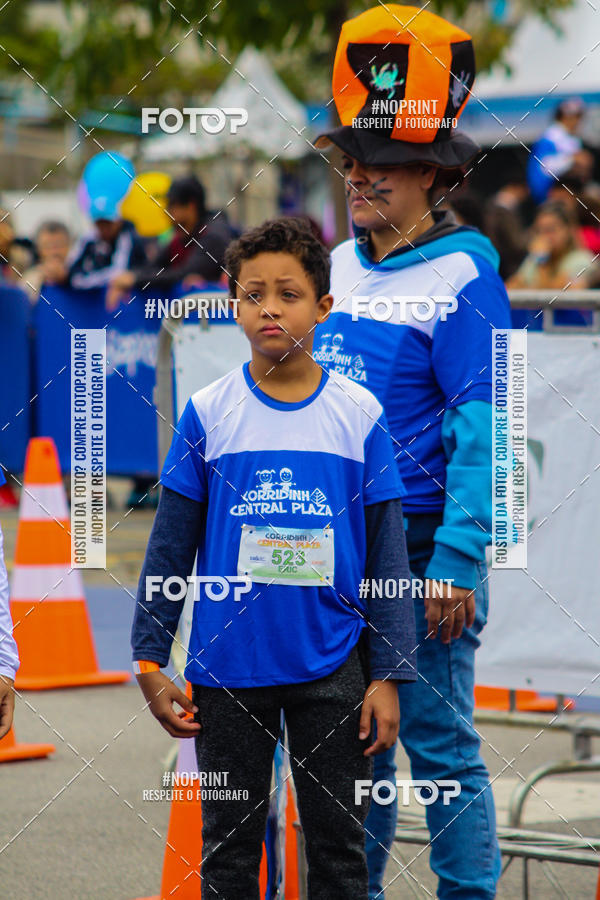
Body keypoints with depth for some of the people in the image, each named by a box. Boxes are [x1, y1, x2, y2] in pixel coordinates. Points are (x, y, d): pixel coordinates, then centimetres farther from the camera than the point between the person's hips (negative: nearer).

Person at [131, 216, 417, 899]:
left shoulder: (359, 414, -1)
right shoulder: (208, 413, -2)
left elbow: (387, 556, 2)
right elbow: (170, 548, 3)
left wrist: (389, 674, -2)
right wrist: (150, 663, 0)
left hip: (333, 668, 0)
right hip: (228, 666, 0)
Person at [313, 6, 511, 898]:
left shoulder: (464, 278, -9)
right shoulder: (337, 270, 11)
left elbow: (481, 432, -13)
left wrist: (455, 563, -19)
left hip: (420, 548, -6)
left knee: (439, 741, -3)